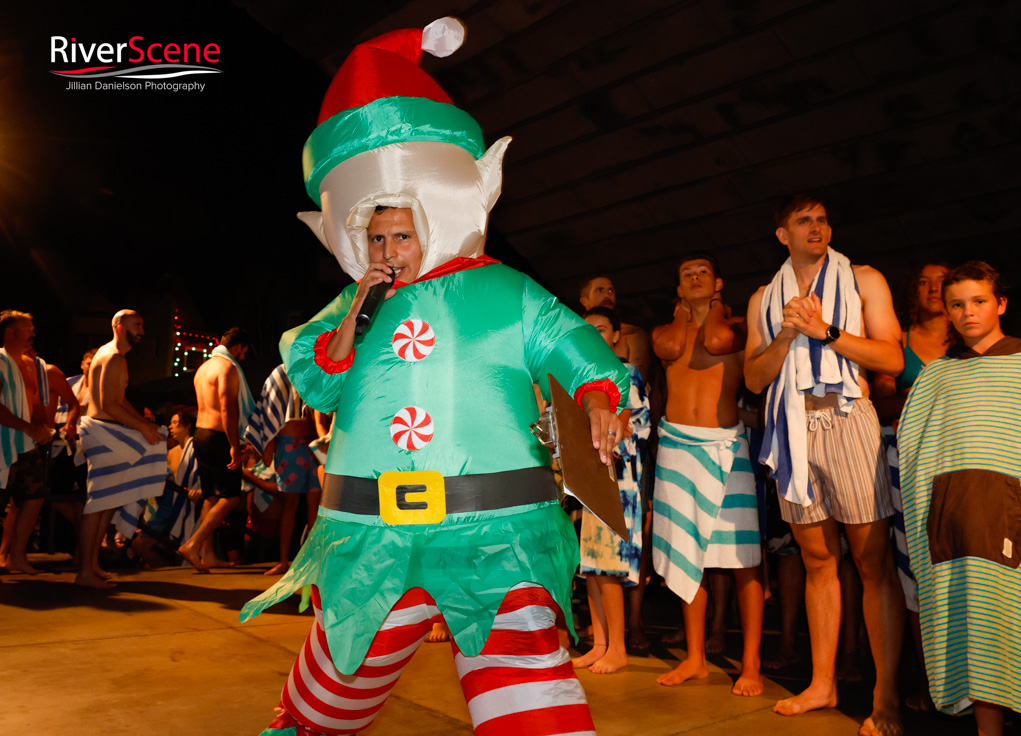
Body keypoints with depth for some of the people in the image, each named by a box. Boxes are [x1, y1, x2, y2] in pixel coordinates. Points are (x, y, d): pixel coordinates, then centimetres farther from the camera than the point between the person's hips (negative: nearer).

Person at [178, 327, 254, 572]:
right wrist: (235, 446, -20)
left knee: (211, 498, 11)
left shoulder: (204, 366, 18)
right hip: (219, 438, -10)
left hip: (201, 433, 10)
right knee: (230, 498, -4)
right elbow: (228, 409, -20)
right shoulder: (228, 367, -11)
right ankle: (192, 545, -9)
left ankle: (208, 555, 13)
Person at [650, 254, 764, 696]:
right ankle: (695, 658, 16)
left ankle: (751, 664, 3)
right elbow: (670, 349, -7)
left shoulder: (737, 326, 8)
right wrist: (683, 313, 11)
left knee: (743, 557, -5)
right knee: (686, 554, 6)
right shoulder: (664, 331, 17)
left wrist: (714, 306, 6)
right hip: (677, 445, 3)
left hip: (726, 446, -3)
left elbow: (713, 342, -14)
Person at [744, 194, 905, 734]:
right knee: (817, 561, 8)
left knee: (873, 560, -6)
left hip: (846, 420, -3)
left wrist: (825, 330, -9)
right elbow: (754, 378, 10)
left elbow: (892, 358, 0)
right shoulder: (765, 299, 16)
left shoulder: (863, 280, 10)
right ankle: (822, 684, 17)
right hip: (793, 428, 3)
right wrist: (787, 334, -6)